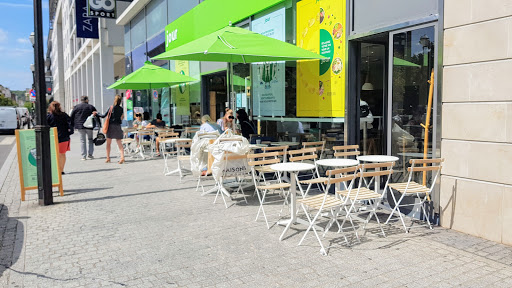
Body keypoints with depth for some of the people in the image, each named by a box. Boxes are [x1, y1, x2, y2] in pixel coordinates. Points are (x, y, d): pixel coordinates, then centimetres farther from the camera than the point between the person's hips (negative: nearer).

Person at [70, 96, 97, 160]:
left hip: (80, 126, 0)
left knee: (82, 141, 3)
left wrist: (72, 126, 9)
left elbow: (72, 116, 3)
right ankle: (90, 154, 6)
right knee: (90, 140, 13)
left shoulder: (76, 107, 5)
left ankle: (83, 156, 2)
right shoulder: (91, 107, 4)